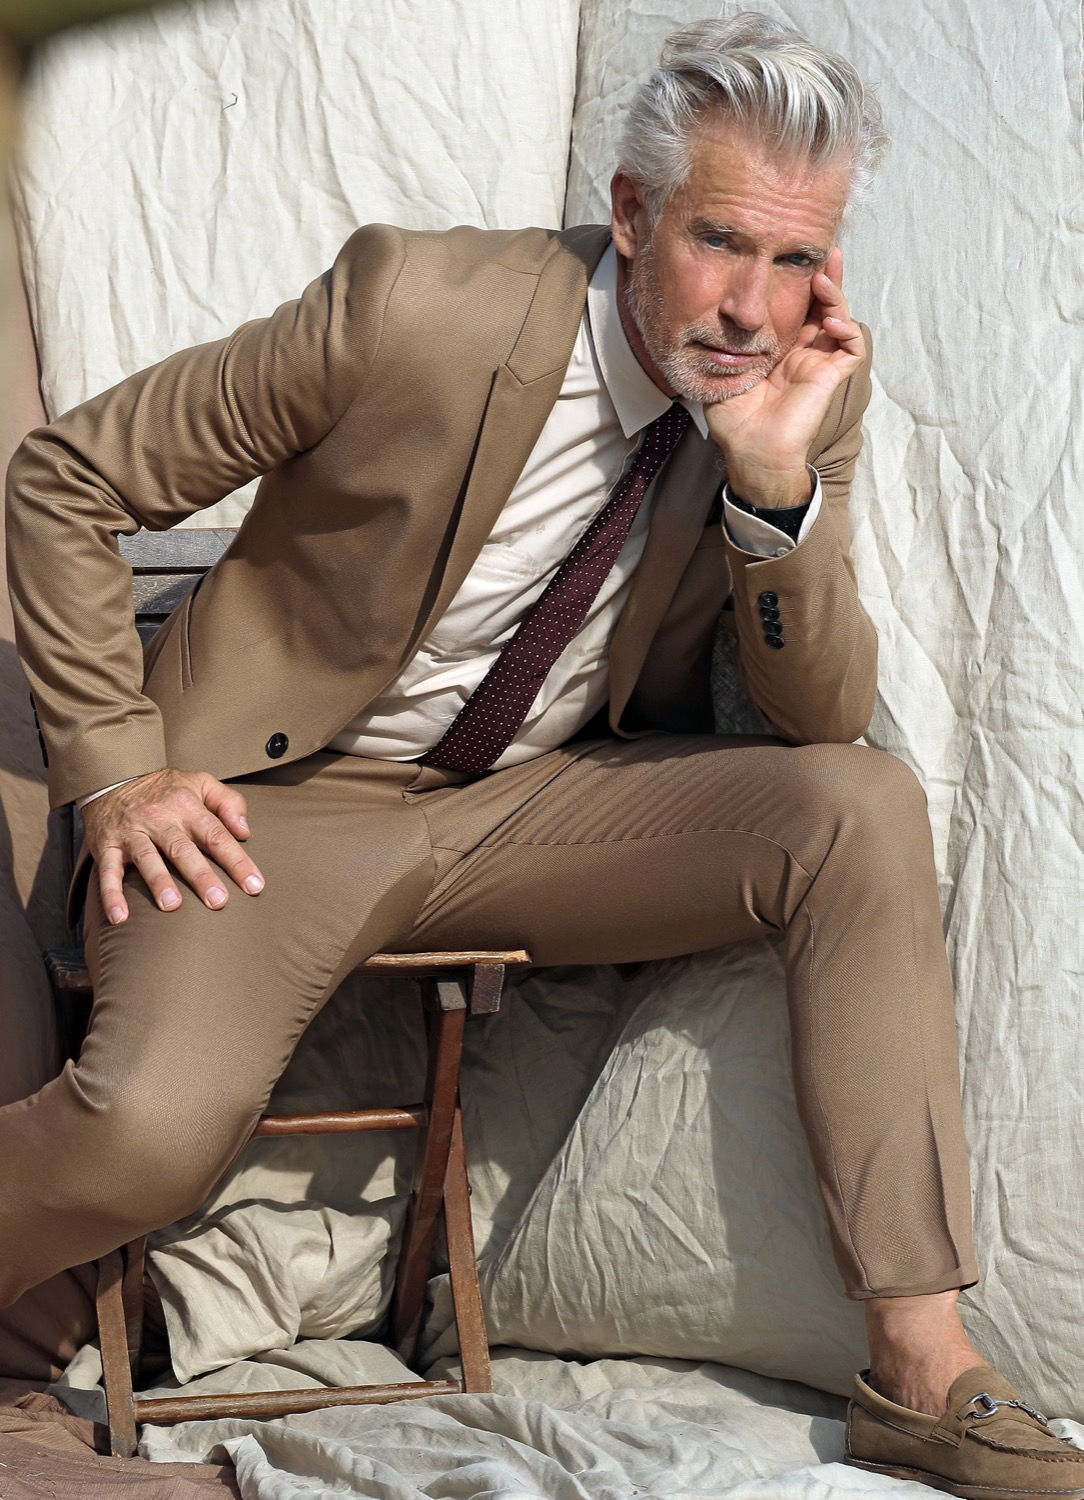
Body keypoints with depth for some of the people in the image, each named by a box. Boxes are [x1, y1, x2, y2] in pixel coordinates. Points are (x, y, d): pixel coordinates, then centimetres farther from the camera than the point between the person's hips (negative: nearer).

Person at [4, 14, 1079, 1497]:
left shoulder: (804, 388, -7)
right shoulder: (414, 307, -21)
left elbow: (821, 716, -7)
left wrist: (777, 474, -23)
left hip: (545, 804, 4)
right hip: (292, 799, -4)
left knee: (864, 806, -21)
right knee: (154, 1124, -32)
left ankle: (920, 1369, -18)